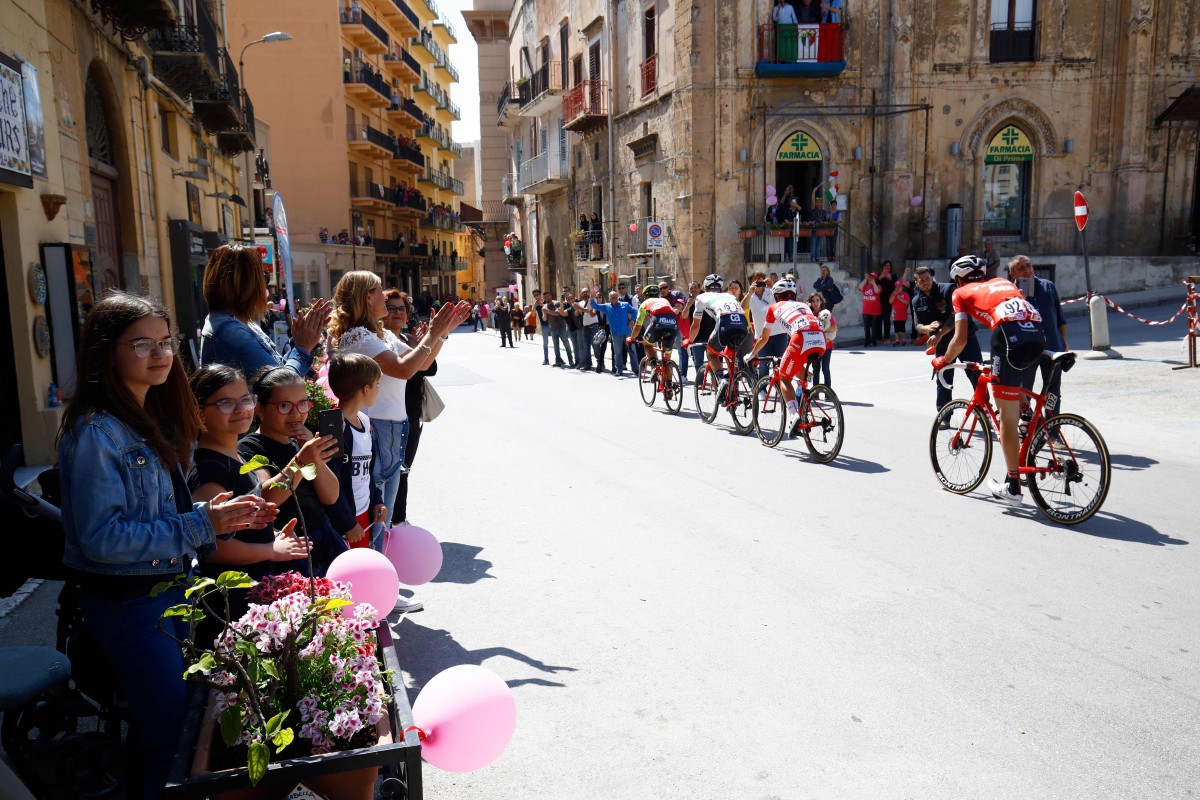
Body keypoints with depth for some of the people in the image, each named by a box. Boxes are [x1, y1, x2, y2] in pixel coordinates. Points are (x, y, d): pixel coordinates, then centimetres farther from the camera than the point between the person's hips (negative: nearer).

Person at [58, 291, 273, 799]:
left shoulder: (155, 423, 8)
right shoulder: (96, 433, -19)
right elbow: (101, 537, -23)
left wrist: (222, 517, -2)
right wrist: (200, 525, -25)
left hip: (171, 588, 8)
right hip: (126, 602, -8)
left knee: (154, 724, 19)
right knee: (171, 731, 1)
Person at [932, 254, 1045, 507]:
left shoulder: (961, 293, 21)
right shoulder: (1003, 282, 35)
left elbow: (960, 340, 11)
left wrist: (943, 361, 28)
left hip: (1010, 334, -5)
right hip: (1037, 333, 6)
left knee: (1007, 417, 2)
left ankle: (1013, 487, 7)